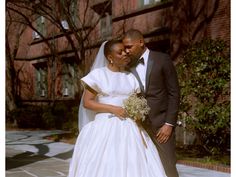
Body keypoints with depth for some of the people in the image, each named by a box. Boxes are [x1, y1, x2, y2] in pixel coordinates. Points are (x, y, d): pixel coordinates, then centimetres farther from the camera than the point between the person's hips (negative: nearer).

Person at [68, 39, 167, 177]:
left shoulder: (131, 77, 11)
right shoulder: (98, 74, -2)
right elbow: (87, 102, -6)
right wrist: (113, 109, -15)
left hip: (129, 130, 4)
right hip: (105, 128, -4)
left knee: (133, 166, -3)